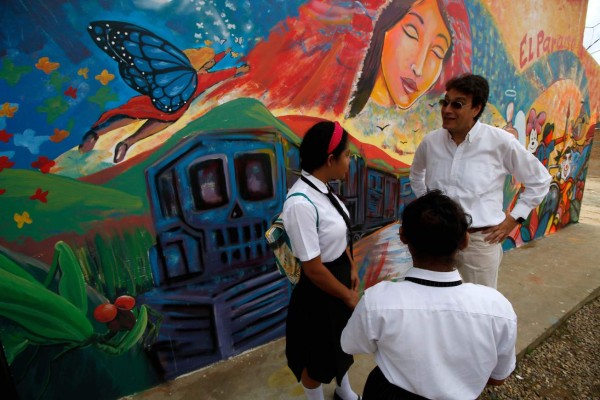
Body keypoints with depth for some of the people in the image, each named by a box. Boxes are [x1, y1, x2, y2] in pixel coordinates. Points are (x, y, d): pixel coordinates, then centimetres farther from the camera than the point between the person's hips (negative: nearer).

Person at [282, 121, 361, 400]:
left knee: (340, 340, 32)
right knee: (318, 354, 20)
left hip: (340, 272, 9)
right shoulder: (301, 203, -34)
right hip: (319, 289, -8)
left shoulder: (321, 187, -8)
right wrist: (348, 295, -12)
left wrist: (351, 268, 7)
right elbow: (314, 269, -26)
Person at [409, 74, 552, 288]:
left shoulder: (500, 142, -10)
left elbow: (540, 180, 3)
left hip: (480, 240, -3)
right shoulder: (431, 141, -2)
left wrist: (515, 217, -2)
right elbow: (416, 174, 19)